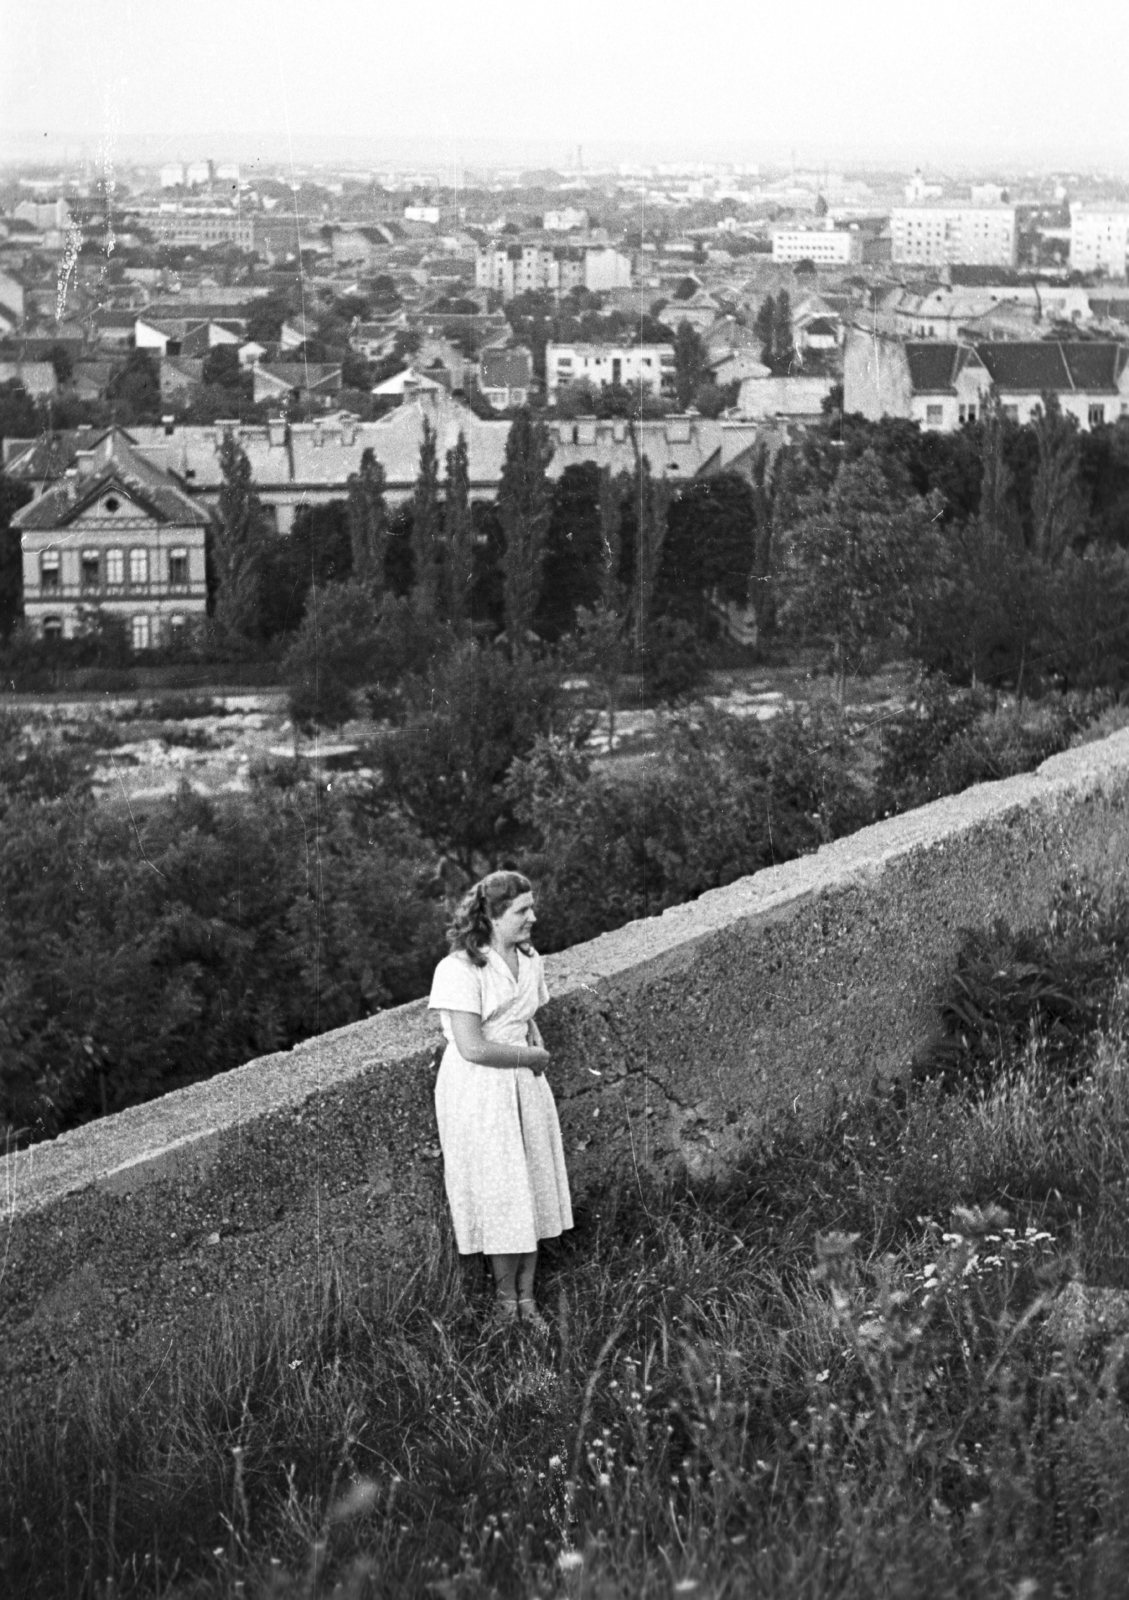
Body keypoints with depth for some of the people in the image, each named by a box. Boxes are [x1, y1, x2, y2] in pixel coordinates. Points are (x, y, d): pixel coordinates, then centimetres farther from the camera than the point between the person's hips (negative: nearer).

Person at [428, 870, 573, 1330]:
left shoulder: (529, 961, 6)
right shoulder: (460, 969, -19)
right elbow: (472, 1047, -22)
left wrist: (539, 1051, -1)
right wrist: (531, 1056, -11)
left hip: (525, 1085, 7)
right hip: (477, 1090, -7)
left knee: (531, 1190, 9)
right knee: (499, 1193, 1)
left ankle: (526, 1297, 20)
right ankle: (506, 1298, 17)